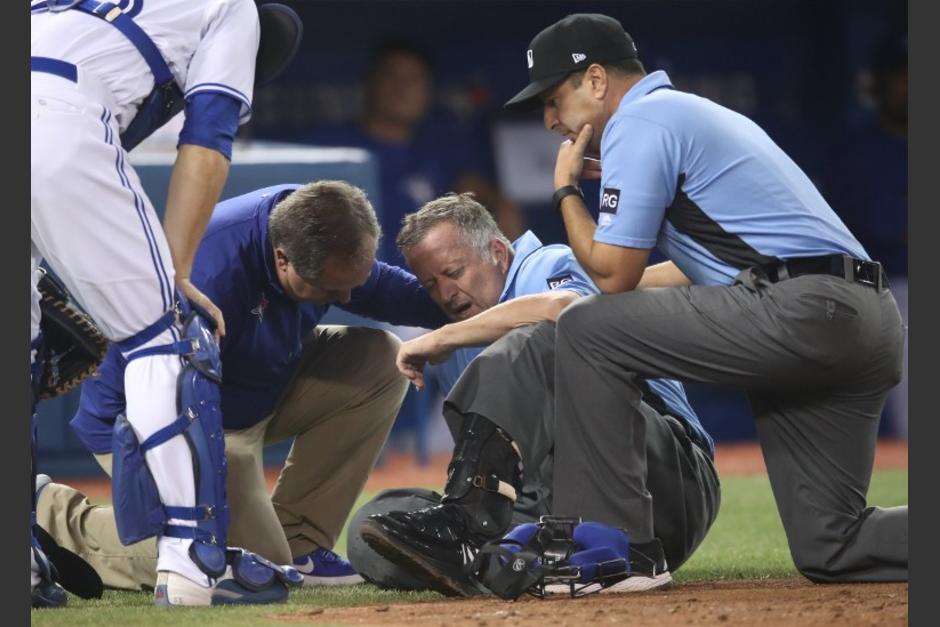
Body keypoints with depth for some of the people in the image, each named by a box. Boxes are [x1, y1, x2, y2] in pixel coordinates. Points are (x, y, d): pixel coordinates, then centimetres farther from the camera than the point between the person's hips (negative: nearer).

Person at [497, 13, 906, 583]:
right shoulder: (701, 114, 28)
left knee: (588, 329, -6)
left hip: (801, 315, -10)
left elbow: (612, 274, -3)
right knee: (829, 548, 8)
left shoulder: (639, 122, -1)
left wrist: (566, 190, 11)